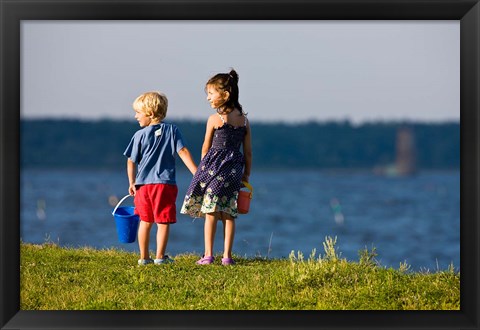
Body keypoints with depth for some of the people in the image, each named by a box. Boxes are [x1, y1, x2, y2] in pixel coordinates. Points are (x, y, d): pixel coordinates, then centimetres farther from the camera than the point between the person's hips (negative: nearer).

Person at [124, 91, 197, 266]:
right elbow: (183, 152, -7)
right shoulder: (172, 130, 1)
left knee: (145, 221, 13)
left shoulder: (140, 135, -1)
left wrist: (132, 183, 12)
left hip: (143, 184, 1)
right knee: (163, 221, 3)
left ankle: (144, 257, 15)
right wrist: (196, 173, -7)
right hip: (165, 183, -1)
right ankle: (160, 256, 1)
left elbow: (131, 161, 1)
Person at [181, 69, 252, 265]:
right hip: (234, 170, 4)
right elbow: (248, 152, 8)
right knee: (229, 215, 7)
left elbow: (206, 148, 0)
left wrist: (204, 167, 15)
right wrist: (246, 174, 16)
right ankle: (227, 256, 5)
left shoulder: (214, 119, -7)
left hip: (213, 167, -4)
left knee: (210, 213, 1)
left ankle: (208, 255, -1)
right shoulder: (244, 120, 6)